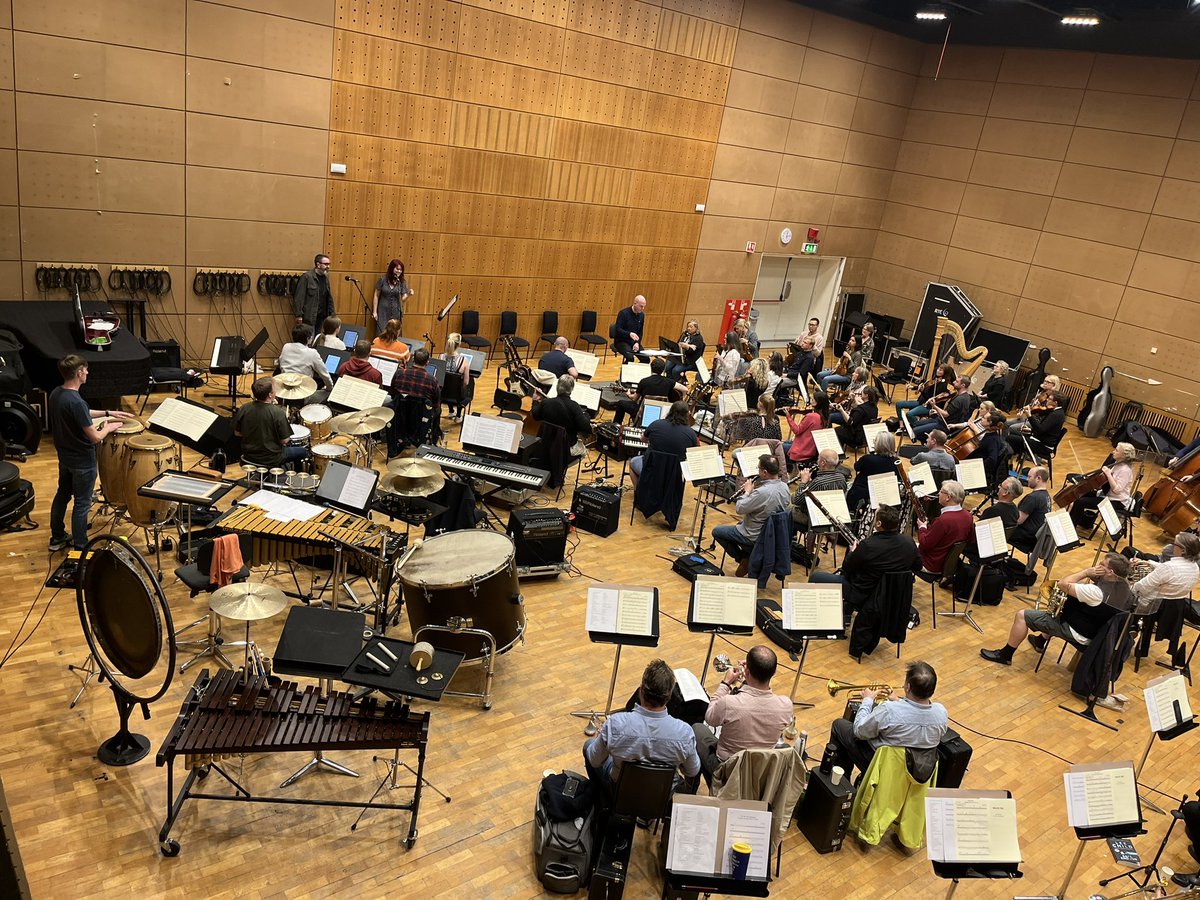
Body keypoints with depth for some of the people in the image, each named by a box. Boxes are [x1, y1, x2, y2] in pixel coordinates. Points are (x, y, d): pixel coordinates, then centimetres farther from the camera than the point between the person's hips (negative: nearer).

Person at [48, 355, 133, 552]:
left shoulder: (55, 394, -2)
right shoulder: (76, 402, -30)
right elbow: (95, 437, -27)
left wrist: (107, 413, 12)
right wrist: (108, 427, -8)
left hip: (64, 456, 9)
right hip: (82, 462, -9)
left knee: (62, 495, 22)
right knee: (82, 504, 4)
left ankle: (57, 538, 37)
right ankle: (80, 548, 14)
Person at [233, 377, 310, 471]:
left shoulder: (243, 409, -11)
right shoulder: (278, 413, -26)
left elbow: (237, 433, 2)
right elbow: (284, 440, -17)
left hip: (248, 457, 6)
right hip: (271, 460, -6)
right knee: (303, 452, 18)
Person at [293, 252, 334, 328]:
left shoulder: (325, 278, 13)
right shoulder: (306, 277, -8)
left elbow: (329, 298, 20)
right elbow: (299, 297, -12)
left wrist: (332, 314, 13)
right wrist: (299, 315, -16)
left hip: (322, 318, 7)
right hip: (309, 318, -6)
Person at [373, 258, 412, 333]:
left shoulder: (402, 282, 0)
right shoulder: (383, 279, -3)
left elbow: (403, 300, -4)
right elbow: (376, 296, 2)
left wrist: (408, 295, -26)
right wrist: (374, 311, 0)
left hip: (396, 313, 1)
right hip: (383, 312, -1)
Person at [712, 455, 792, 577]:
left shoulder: (762, 492, -34)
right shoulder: (784, 487, -8)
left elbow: (739, 509, -22)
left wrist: (747, 491, -7)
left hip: (756, 537, -8)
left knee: (716, 531, 9)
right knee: (740, 524, 35)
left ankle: (743, 559, 10)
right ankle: (749, 556, 22)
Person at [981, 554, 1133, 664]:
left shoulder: (1097, 592, -37)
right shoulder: (1125, 586, -11)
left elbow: (1062, 584, -30)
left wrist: (1086, 572, -22)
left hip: (1080, 634, -9)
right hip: (1097, 628, 9)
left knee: (1022, 615, -4)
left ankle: (1005, 655, 11)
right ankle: (1040, 641, 53)